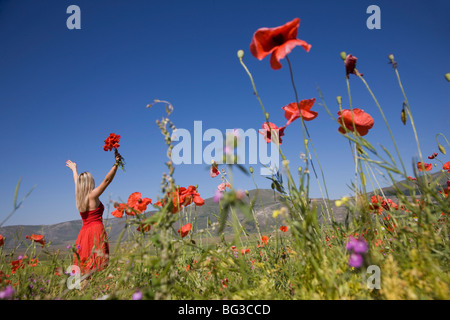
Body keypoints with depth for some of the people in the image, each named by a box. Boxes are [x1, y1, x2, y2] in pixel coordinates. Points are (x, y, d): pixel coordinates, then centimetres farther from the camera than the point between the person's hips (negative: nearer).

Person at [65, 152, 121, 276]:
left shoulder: (79, 196, 10)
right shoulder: (92, 195, -7)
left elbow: (77, 182, 28)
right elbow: (107, 180, -13)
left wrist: (74, 170, 48)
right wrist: (116, 164, -17)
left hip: (84, 232, 7)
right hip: (96, 231, -7)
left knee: (84, 263, 6)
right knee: (96, 265, -11)